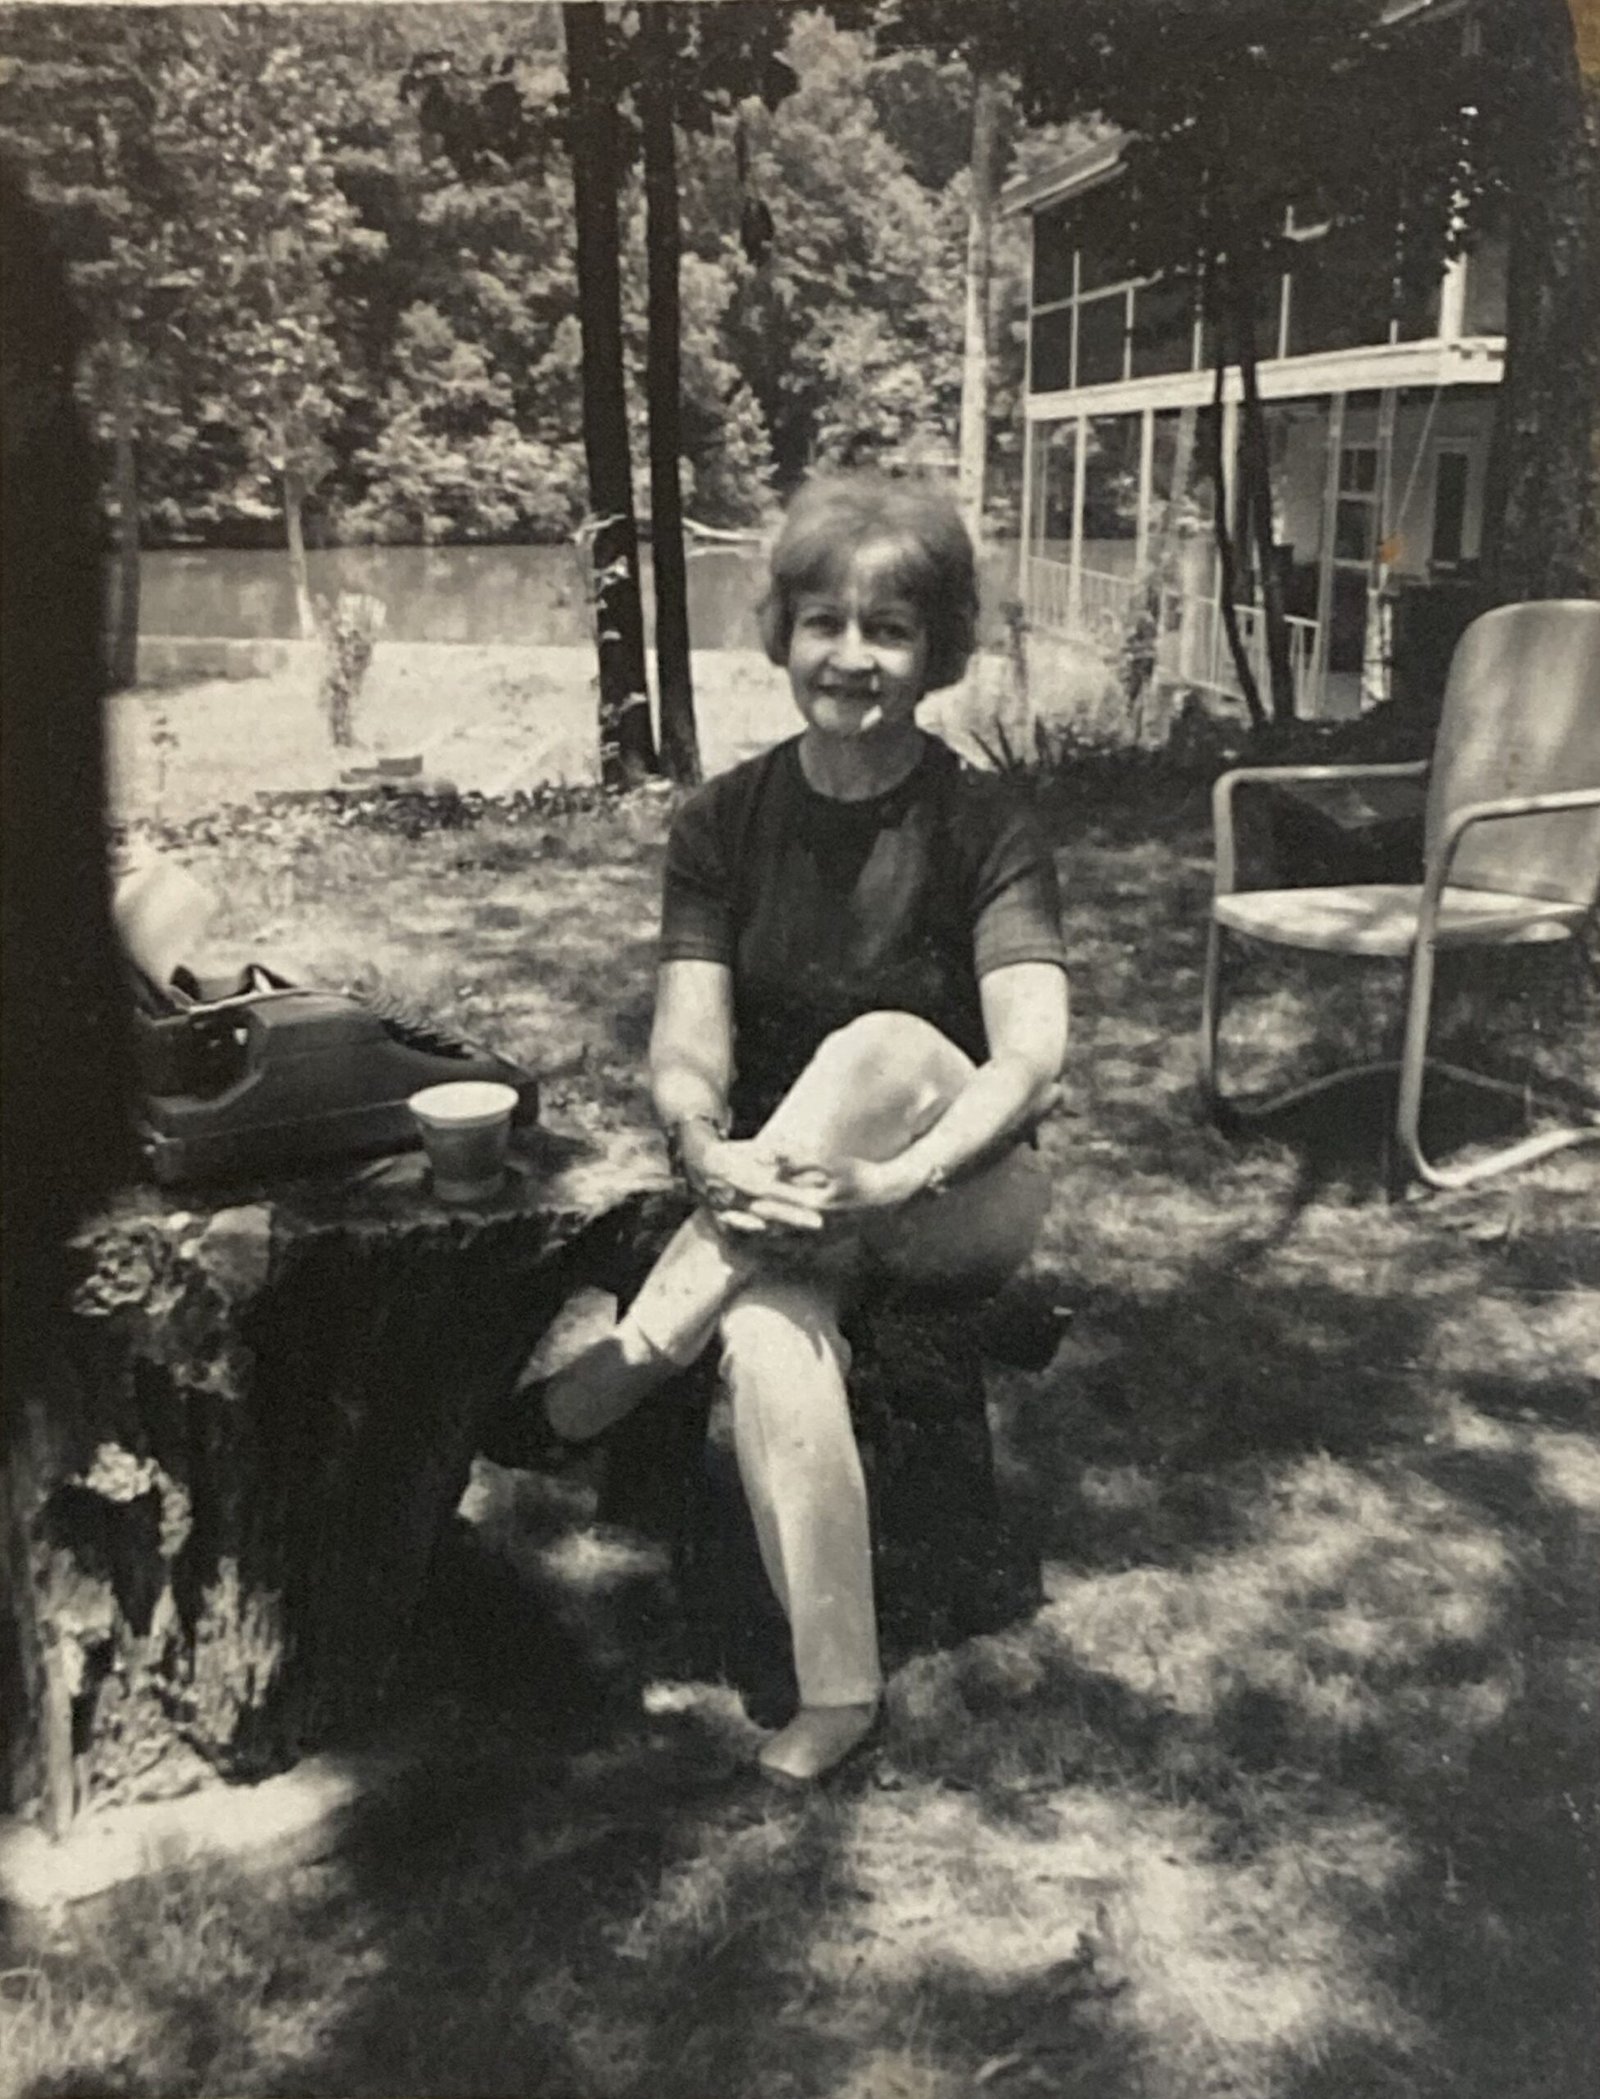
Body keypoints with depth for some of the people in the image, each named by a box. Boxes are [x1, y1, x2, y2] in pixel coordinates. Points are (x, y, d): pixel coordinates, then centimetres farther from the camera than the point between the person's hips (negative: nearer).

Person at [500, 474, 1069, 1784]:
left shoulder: (983, 829, -8)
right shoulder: (725, 824, 0)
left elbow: (1032, 1055, -22)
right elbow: (686, 1050, -9)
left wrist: (897, 1176, -40)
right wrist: (713, 1155, -33)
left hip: (958, 1201, -1)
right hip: (773, 1200, 2)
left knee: (886, 1043, -34)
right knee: (770, 1347, -33)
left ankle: (641, 1349, -30)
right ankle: (835, 1692, -21)